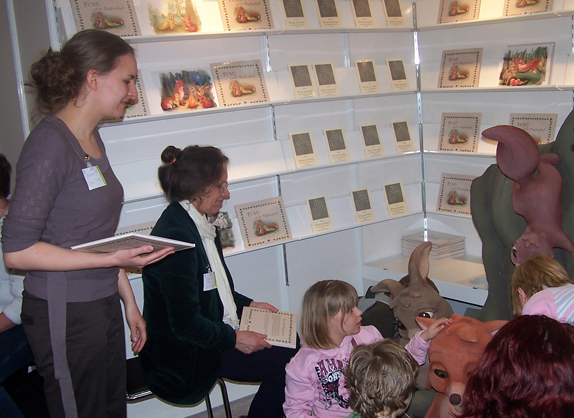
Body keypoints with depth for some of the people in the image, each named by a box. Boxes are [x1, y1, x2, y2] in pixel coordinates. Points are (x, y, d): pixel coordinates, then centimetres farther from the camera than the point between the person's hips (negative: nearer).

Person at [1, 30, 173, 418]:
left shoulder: (93, 139, 10)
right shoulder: (49, 143, -17)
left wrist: (129, 301, 18)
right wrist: (113, 259, -22)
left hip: (103, 305, 8)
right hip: (64, 314, -8)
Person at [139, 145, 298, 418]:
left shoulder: (198, 222, 6)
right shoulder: (176, 236, -26)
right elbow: (185, 324, -26)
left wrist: (246, 304, 9)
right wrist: (233, 339, -18)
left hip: (215, 328, 10)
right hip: (188, 353, -10)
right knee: (283, 365, -15)